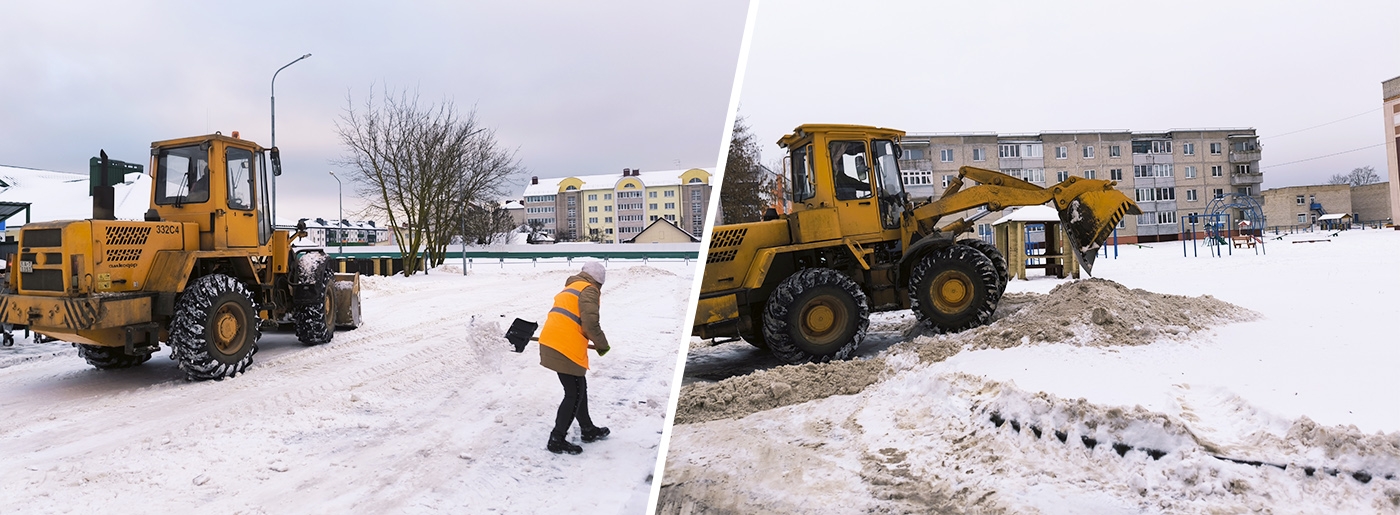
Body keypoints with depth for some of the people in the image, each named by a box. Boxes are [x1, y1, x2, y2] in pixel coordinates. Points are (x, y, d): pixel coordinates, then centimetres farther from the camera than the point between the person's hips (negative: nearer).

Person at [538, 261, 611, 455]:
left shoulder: (570, 288, 24)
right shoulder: (589, 290, -4)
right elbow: (590, 323, -15)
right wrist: (602, 344, -1)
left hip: (551, 343, 9)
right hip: (566, 348, -9)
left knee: (579, 388, 20)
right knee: (574, 394, 0)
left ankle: (588, 430, 31)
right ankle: (557, 440, 3)